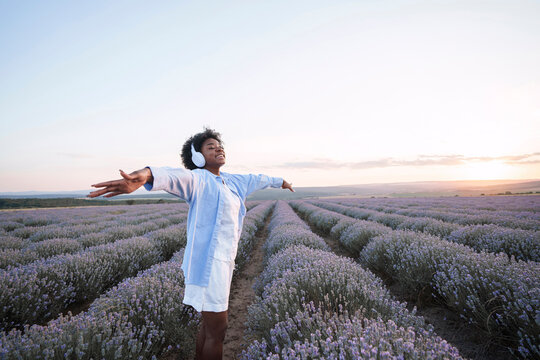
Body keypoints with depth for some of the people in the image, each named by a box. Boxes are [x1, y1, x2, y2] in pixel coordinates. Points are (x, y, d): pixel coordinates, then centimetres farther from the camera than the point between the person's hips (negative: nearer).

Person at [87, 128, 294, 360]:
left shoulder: (232, 182, 13)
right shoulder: (198, 179, -12)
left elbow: (255, 179, 30)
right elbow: (177, 176, -35)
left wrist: (279, 181, 48)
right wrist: (145, 175, -58)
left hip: (222, 261, 8)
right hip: (207, 263, -8)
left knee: (209, 324, 18)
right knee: (217, 331, 3)